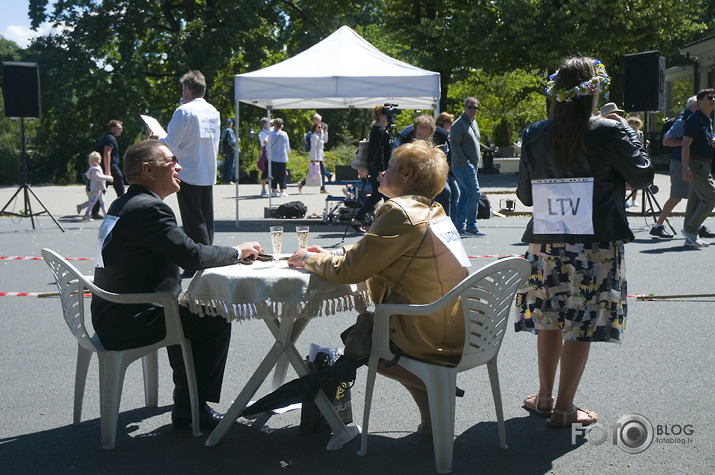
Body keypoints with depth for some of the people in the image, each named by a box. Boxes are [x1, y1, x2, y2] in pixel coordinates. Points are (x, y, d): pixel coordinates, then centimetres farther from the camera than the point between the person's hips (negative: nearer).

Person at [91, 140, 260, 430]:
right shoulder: (149, 208, -19)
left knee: (194, 312, 27)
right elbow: (191, 255, -23)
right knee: (216, 321, -4)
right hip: (128, 323, -10)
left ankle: (187, 400, 34)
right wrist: (238, 252, -7)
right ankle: (191, 409, 8)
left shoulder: (121, 205, 13)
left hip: (111, 315, 10)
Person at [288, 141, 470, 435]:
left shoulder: (400, 212, -18)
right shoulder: (434, 211, 11)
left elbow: (349, 270, -17)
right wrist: (330, 254, 12)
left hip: (428, 338, -8)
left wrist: (309, 260, 1)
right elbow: (369, 252, 21)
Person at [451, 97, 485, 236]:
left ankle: (460, 226, 13)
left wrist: (475, 164, 16)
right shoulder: (459, 124, -11)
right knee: (474, 193, -13)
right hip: (462, 166, -9)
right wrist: (465, 162, -19)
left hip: (472, 166, 9)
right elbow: (454, 145, -17)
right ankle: (471, 227, -8)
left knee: (465, 194, 9)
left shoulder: (474, 123, 18)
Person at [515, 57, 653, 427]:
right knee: (581, 327, 4)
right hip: (594, 246, -4)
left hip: (544, 244, 4)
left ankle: (544, 398, 27)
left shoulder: (534, 135, 2)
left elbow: (525, 195, 8)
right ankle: (564, 409, 11)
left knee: (548, 322, 15)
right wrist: (628, 133, 13)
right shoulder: (609, 132, -9)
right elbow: (643, 176, 1)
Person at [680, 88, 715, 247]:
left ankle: (690, 237, 10)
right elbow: (686, 145, -19)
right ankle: (690, 229, -4)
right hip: (697, 164, -9)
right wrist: (686, 168, -26)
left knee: (695, 200, 8)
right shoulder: (694, 119, -12)